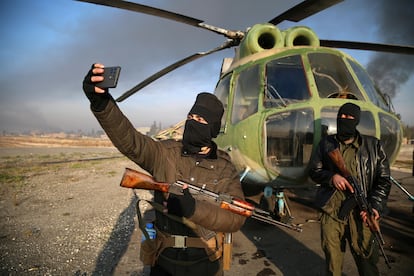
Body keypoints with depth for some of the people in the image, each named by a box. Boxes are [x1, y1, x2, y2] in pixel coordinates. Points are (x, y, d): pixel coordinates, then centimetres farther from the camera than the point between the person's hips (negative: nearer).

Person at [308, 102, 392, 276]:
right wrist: (331, 177, -11)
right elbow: (313, 171, 10)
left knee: (367, 260, 7)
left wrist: (375, 206, -10)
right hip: (331, 212, 1)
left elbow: (383, 180, 4)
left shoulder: (373, 145, 4)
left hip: (361, 215, -1)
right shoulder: (326, 143, 7)